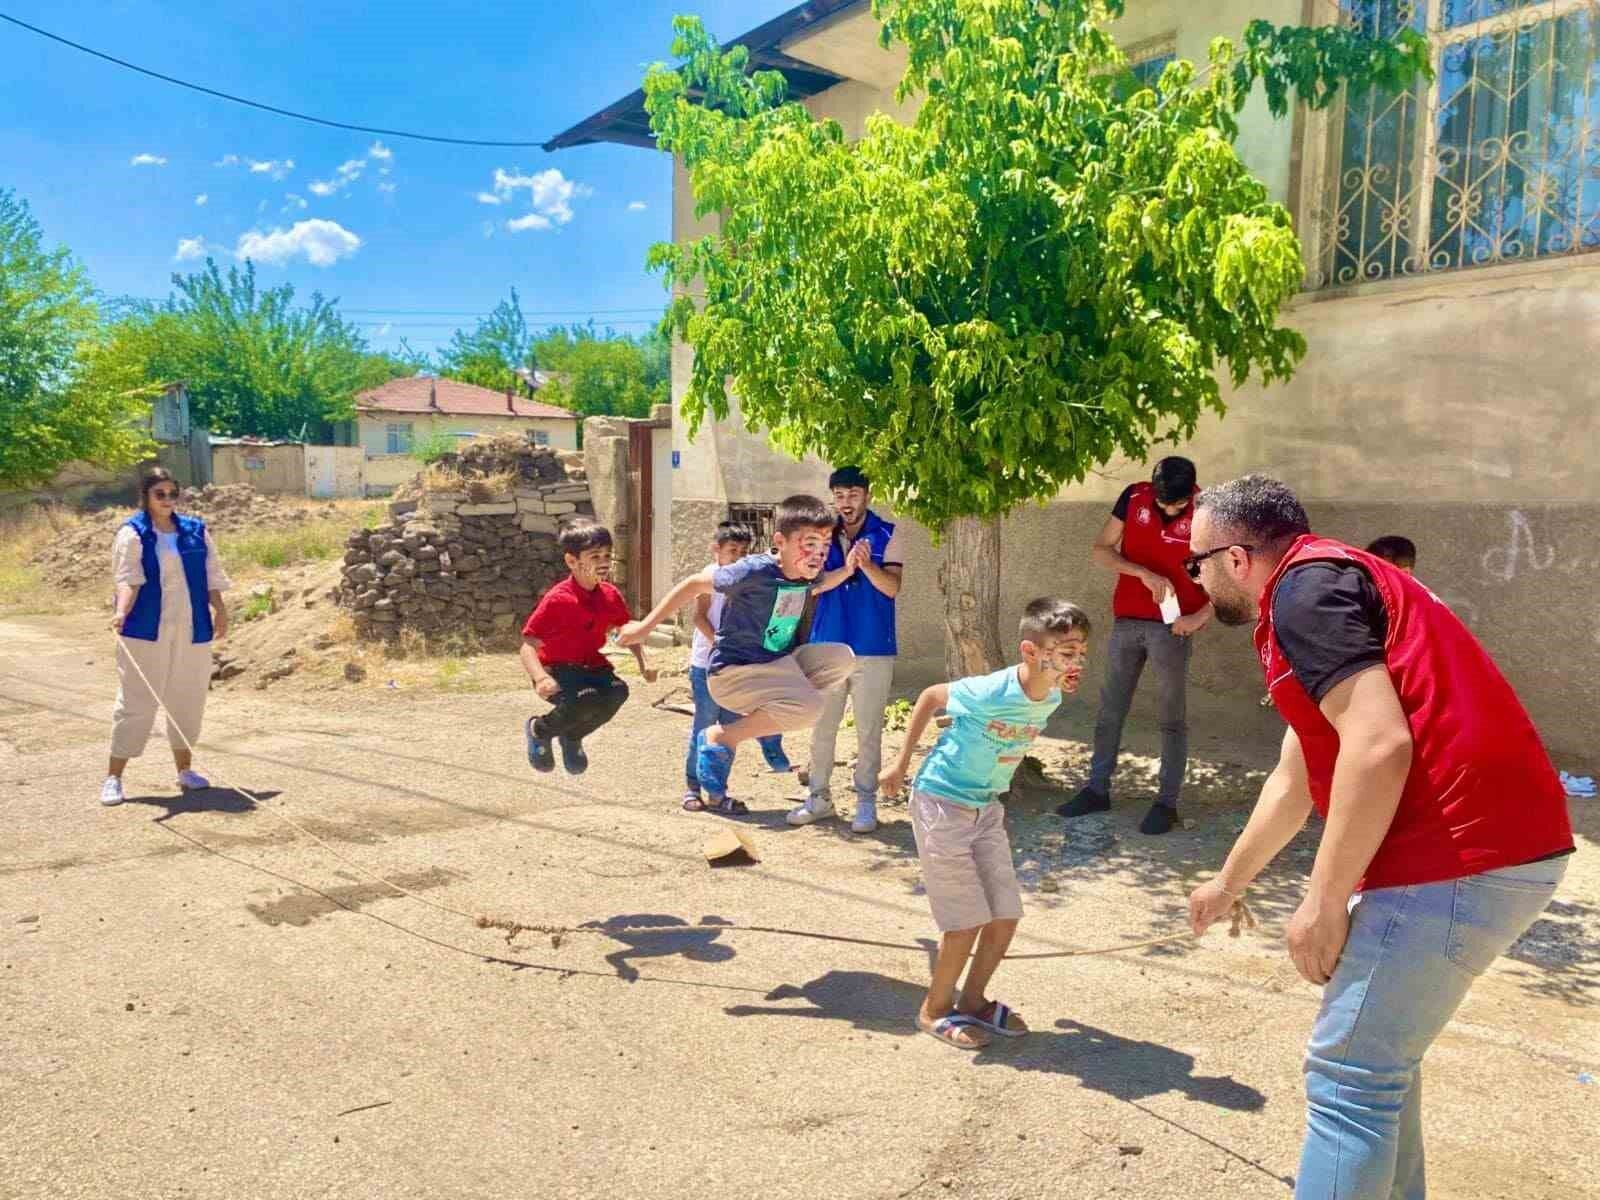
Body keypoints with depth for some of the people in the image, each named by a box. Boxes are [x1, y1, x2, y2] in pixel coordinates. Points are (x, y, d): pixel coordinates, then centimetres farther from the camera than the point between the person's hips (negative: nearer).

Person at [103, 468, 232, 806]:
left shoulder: (195, 530, 10)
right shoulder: (132, 534, -3)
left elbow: (211, 576, 13)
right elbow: (128, 579, -14)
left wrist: (220, 611, 6)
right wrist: (121, 612, -29)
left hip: (193, 632, 5)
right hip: (146, 632, -4)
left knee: (188, 699, 11)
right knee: (136, 702, -3)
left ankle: (185, 768, 24)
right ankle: (113, 777, 4)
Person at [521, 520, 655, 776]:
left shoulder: (611, 595, 0)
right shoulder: (557, 599, -18)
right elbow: (528, 647, -20)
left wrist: (643, 664, 2)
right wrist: (541, 678, -38)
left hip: (594, 668, 6)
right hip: (558, 671, -6)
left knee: (618, 692, -26)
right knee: (587, 698, -35)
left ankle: (573, 737, 5)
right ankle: (539, 730, -1)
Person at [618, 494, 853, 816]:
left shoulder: (808, 576, -3)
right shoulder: (755, 571, -23)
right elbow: (693, 585, -12)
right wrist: (644, 627, -7)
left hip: (779, 663, 8)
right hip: (732, 672, -7)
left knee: (842, 658, -9)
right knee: (809, 707, -26)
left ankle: (768, 721, 5)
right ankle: (719, 738, -7)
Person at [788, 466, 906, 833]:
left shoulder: (887, 535, -2)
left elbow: (892, 587, -12)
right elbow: (813, 584, -6)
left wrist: (866, 564, -30)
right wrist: (846, 569, -23)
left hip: (873, 648, -3)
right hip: (827, 644, 3)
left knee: (868, 730, 5)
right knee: (822, 727, 11)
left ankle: (866, 801, 15)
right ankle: (819, 796, 23)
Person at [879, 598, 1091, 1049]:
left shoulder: (1051, 698, -7)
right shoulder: (990, 692, -28)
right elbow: (930, 696, -12)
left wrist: (994, 793, 16)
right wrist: (901, 763, -5)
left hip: (987, 808, 7)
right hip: (942, 803, -7)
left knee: (1006, 916, 7)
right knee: (968, 921, -4)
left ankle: (973, 1001, 28)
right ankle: (935, 1009, 18)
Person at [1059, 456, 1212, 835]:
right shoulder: (1133, 497, -3)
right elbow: (1101, 551, -2)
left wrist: (1201, 616, -18)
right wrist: (1144, 573, -17)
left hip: (1172, 627, -3)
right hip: (1126, 622, 3)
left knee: (1173, 717, 2)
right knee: (1110, 709, 10)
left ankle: (1167, 802, 10)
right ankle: (1097, 789, 22)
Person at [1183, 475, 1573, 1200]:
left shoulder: (1305, 585, -10)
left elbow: (1378, 744, -24)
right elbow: (1294, 779, 31)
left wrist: (1324, 903, -17)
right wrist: (1230, 882, 39)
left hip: (1456, 862, -11)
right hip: (1504, 846, 11)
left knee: (1349, 1071, -2)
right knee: (1382, 1050, 24)